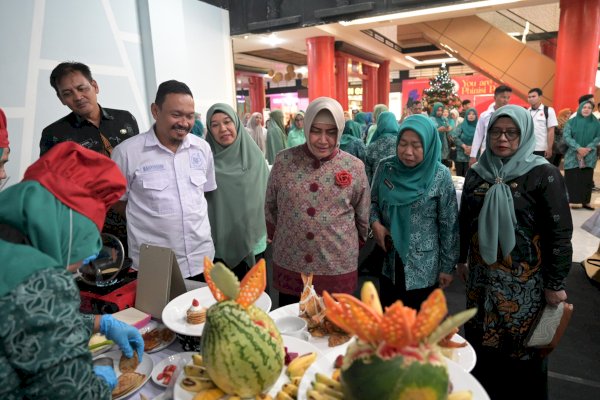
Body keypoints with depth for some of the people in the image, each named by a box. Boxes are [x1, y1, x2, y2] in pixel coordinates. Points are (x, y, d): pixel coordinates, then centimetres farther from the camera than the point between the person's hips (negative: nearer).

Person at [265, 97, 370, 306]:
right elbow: (270, 207, 8)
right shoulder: (284, 161, -5)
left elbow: (363, 216, 7)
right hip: (289, 265, 1)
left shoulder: (354, 167, -5)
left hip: (337, 268, 0)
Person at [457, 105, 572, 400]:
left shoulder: (544, 174, -9)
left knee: (522, 346, 8)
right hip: (482, 273, 4)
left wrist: (555, 283, -9)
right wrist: (462, 259, 16)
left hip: (524, 279, -4)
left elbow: (560, 232, -10)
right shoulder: (477, 172, 3)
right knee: (481, 341, 15)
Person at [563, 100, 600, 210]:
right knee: (571, 179, -3)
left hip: (589, 156, 2)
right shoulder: (571, 121, 0)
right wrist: (578, 148, -17)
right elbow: (566, 136, -8)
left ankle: (586, 202, 11)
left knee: (587, 179, 3)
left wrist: (588, 148, -12)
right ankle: (568, 201, 1)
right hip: (573, 155, -2)